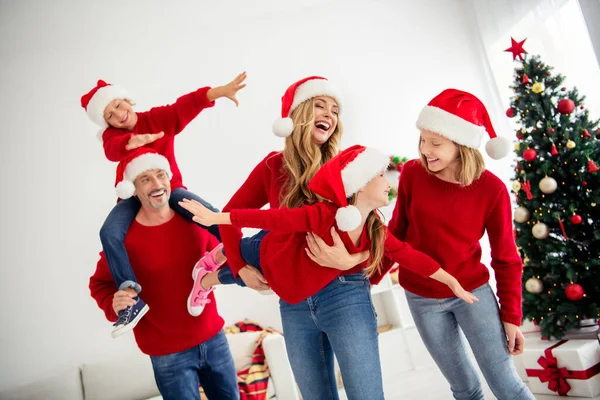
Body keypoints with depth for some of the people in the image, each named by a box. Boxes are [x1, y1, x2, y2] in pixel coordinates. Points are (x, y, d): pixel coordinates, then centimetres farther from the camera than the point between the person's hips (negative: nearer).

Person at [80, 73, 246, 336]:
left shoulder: (159, 117, -3)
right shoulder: (112, 135, -2)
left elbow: (187, 105, -22)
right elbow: (114, 150, -28)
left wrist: (219, 91, -39)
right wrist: (132, 142, -53)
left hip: (170, 189, 0)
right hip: (135, 195, 1)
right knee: (110, 233, -27)